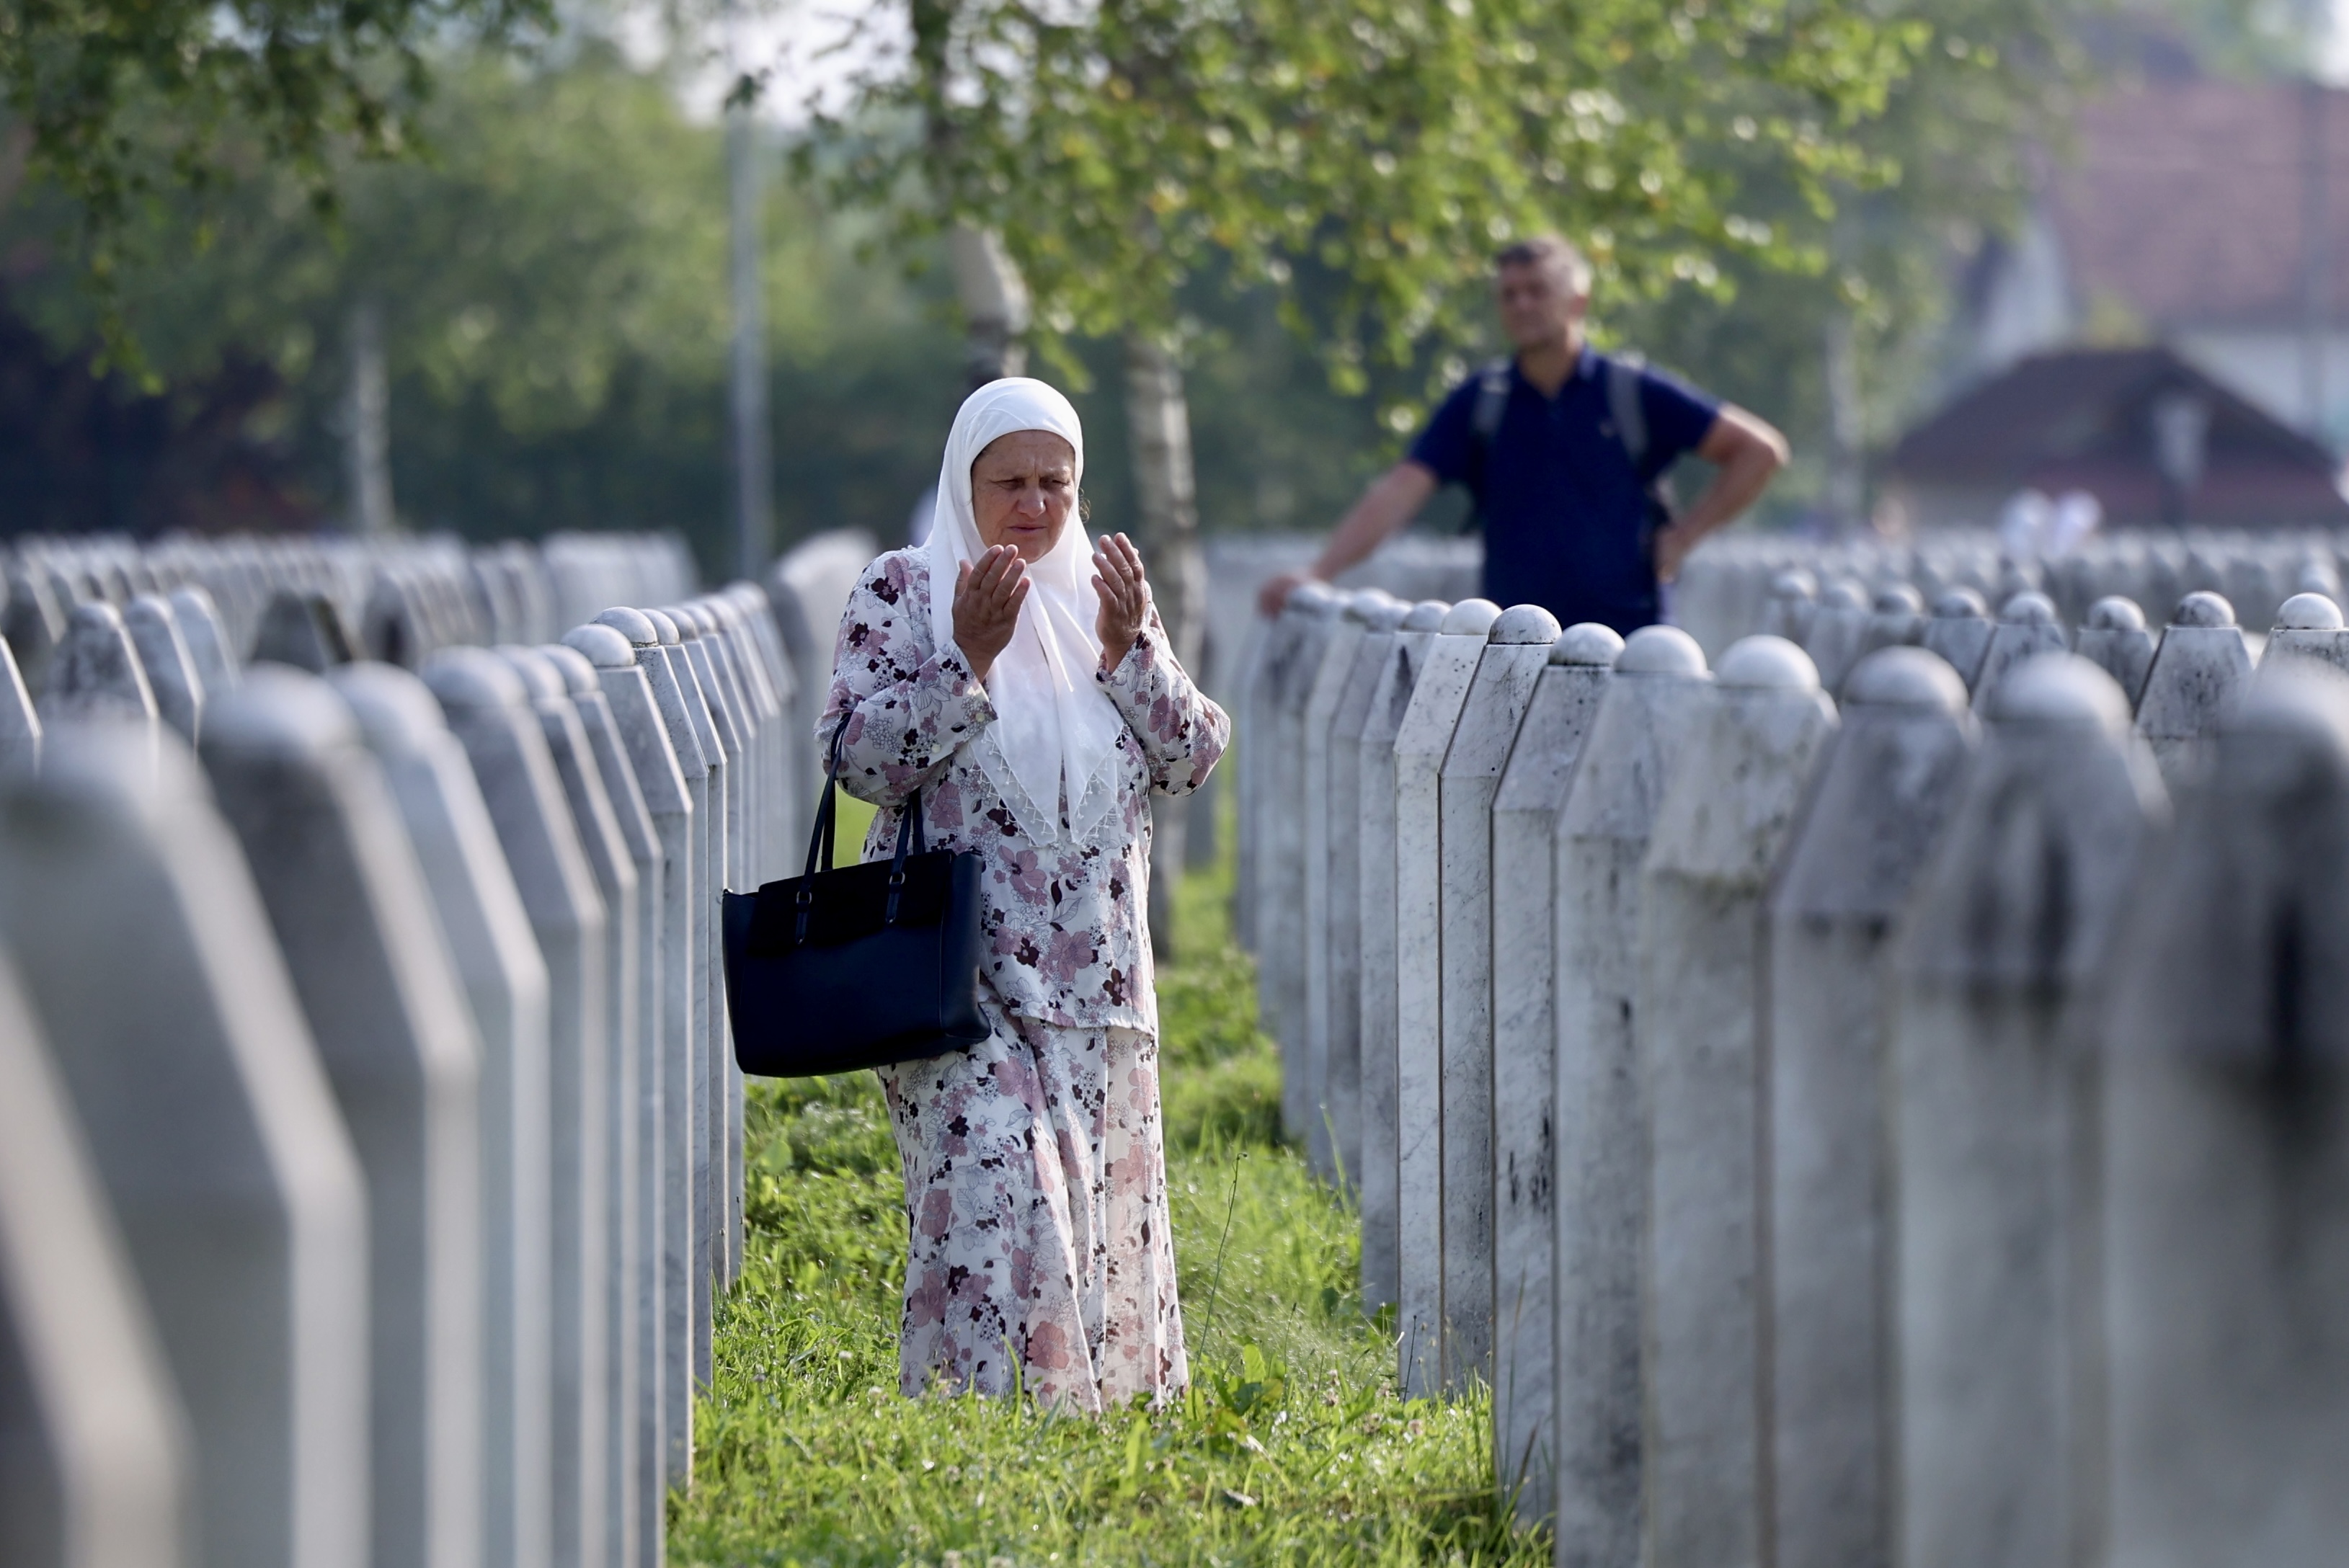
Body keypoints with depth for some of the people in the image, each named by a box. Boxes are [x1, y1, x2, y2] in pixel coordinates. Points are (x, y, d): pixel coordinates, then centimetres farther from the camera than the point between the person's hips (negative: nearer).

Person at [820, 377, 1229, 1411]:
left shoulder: (1106, 592, 13)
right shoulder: (902, 591, 1)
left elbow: (1192, 760, 8)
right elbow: (863, 760, -9)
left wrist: (1129, 649, -7)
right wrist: (968, 659, -18)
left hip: (1095, 966, 4)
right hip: (959, 964, -4)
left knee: (1104, 1195, 5)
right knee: (991, 1186, -16)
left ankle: (1100, 1399, 17)